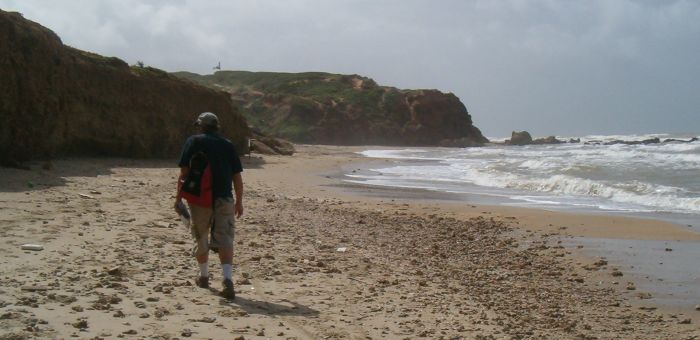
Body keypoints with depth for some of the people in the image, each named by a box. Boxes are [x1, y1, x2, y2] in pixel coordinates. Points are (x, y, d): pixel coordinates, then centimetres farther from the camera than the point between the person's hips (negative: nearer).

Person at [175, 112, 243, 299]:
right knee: (224, 240, -3)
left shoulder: (194, 142, 3)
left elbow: (184, 173, -4)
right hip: (224, 199, 2)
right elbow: (237, 177, 10)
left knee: (201, 238, 15)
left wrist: (178, 198, 0)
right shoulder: (228, 145, 11)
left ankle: (203, 277, 30)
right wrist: (239, 201, 17)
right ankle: (228, 280, -21)